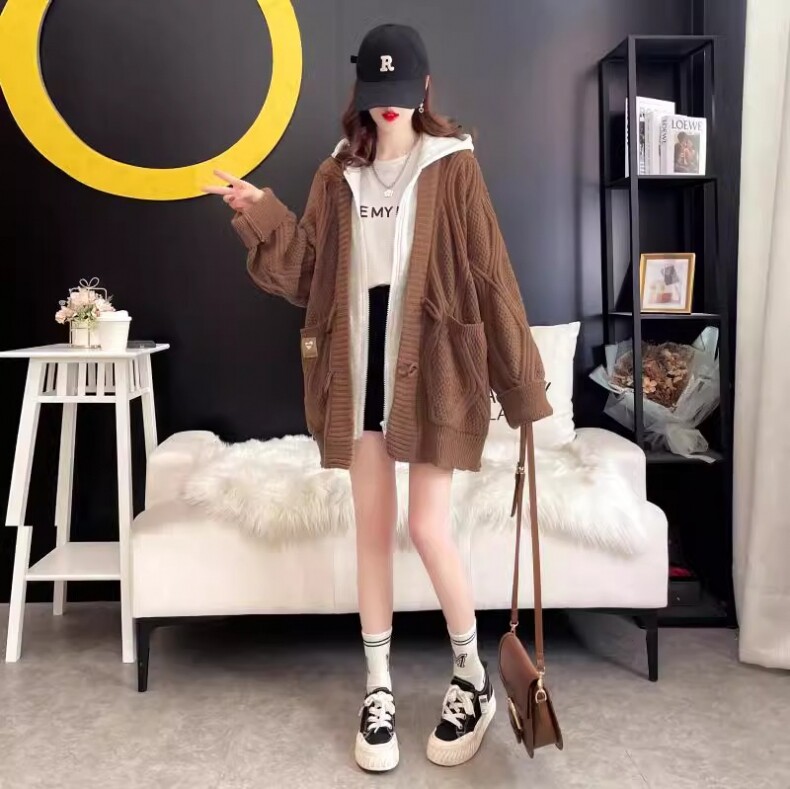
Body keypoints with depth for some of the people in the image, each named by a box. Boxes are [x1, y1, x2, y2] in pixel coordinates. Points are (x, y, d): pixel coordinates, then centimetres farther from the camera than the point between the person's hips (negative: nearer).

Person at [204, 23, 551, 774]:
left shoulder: (452, 166, -1)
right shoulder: (338, 174, 10)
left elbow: (489, 276, -4)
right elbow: (308, 273, 5)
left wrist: (521, 381, -5)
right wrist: (261, 214, -10)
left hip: (432, 370, -4)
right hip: (358, 370, 4)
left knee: (427, 528, -5)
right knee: (372, 530, 9)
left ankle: (472, 679, 21)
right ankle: (379, 689, 24)